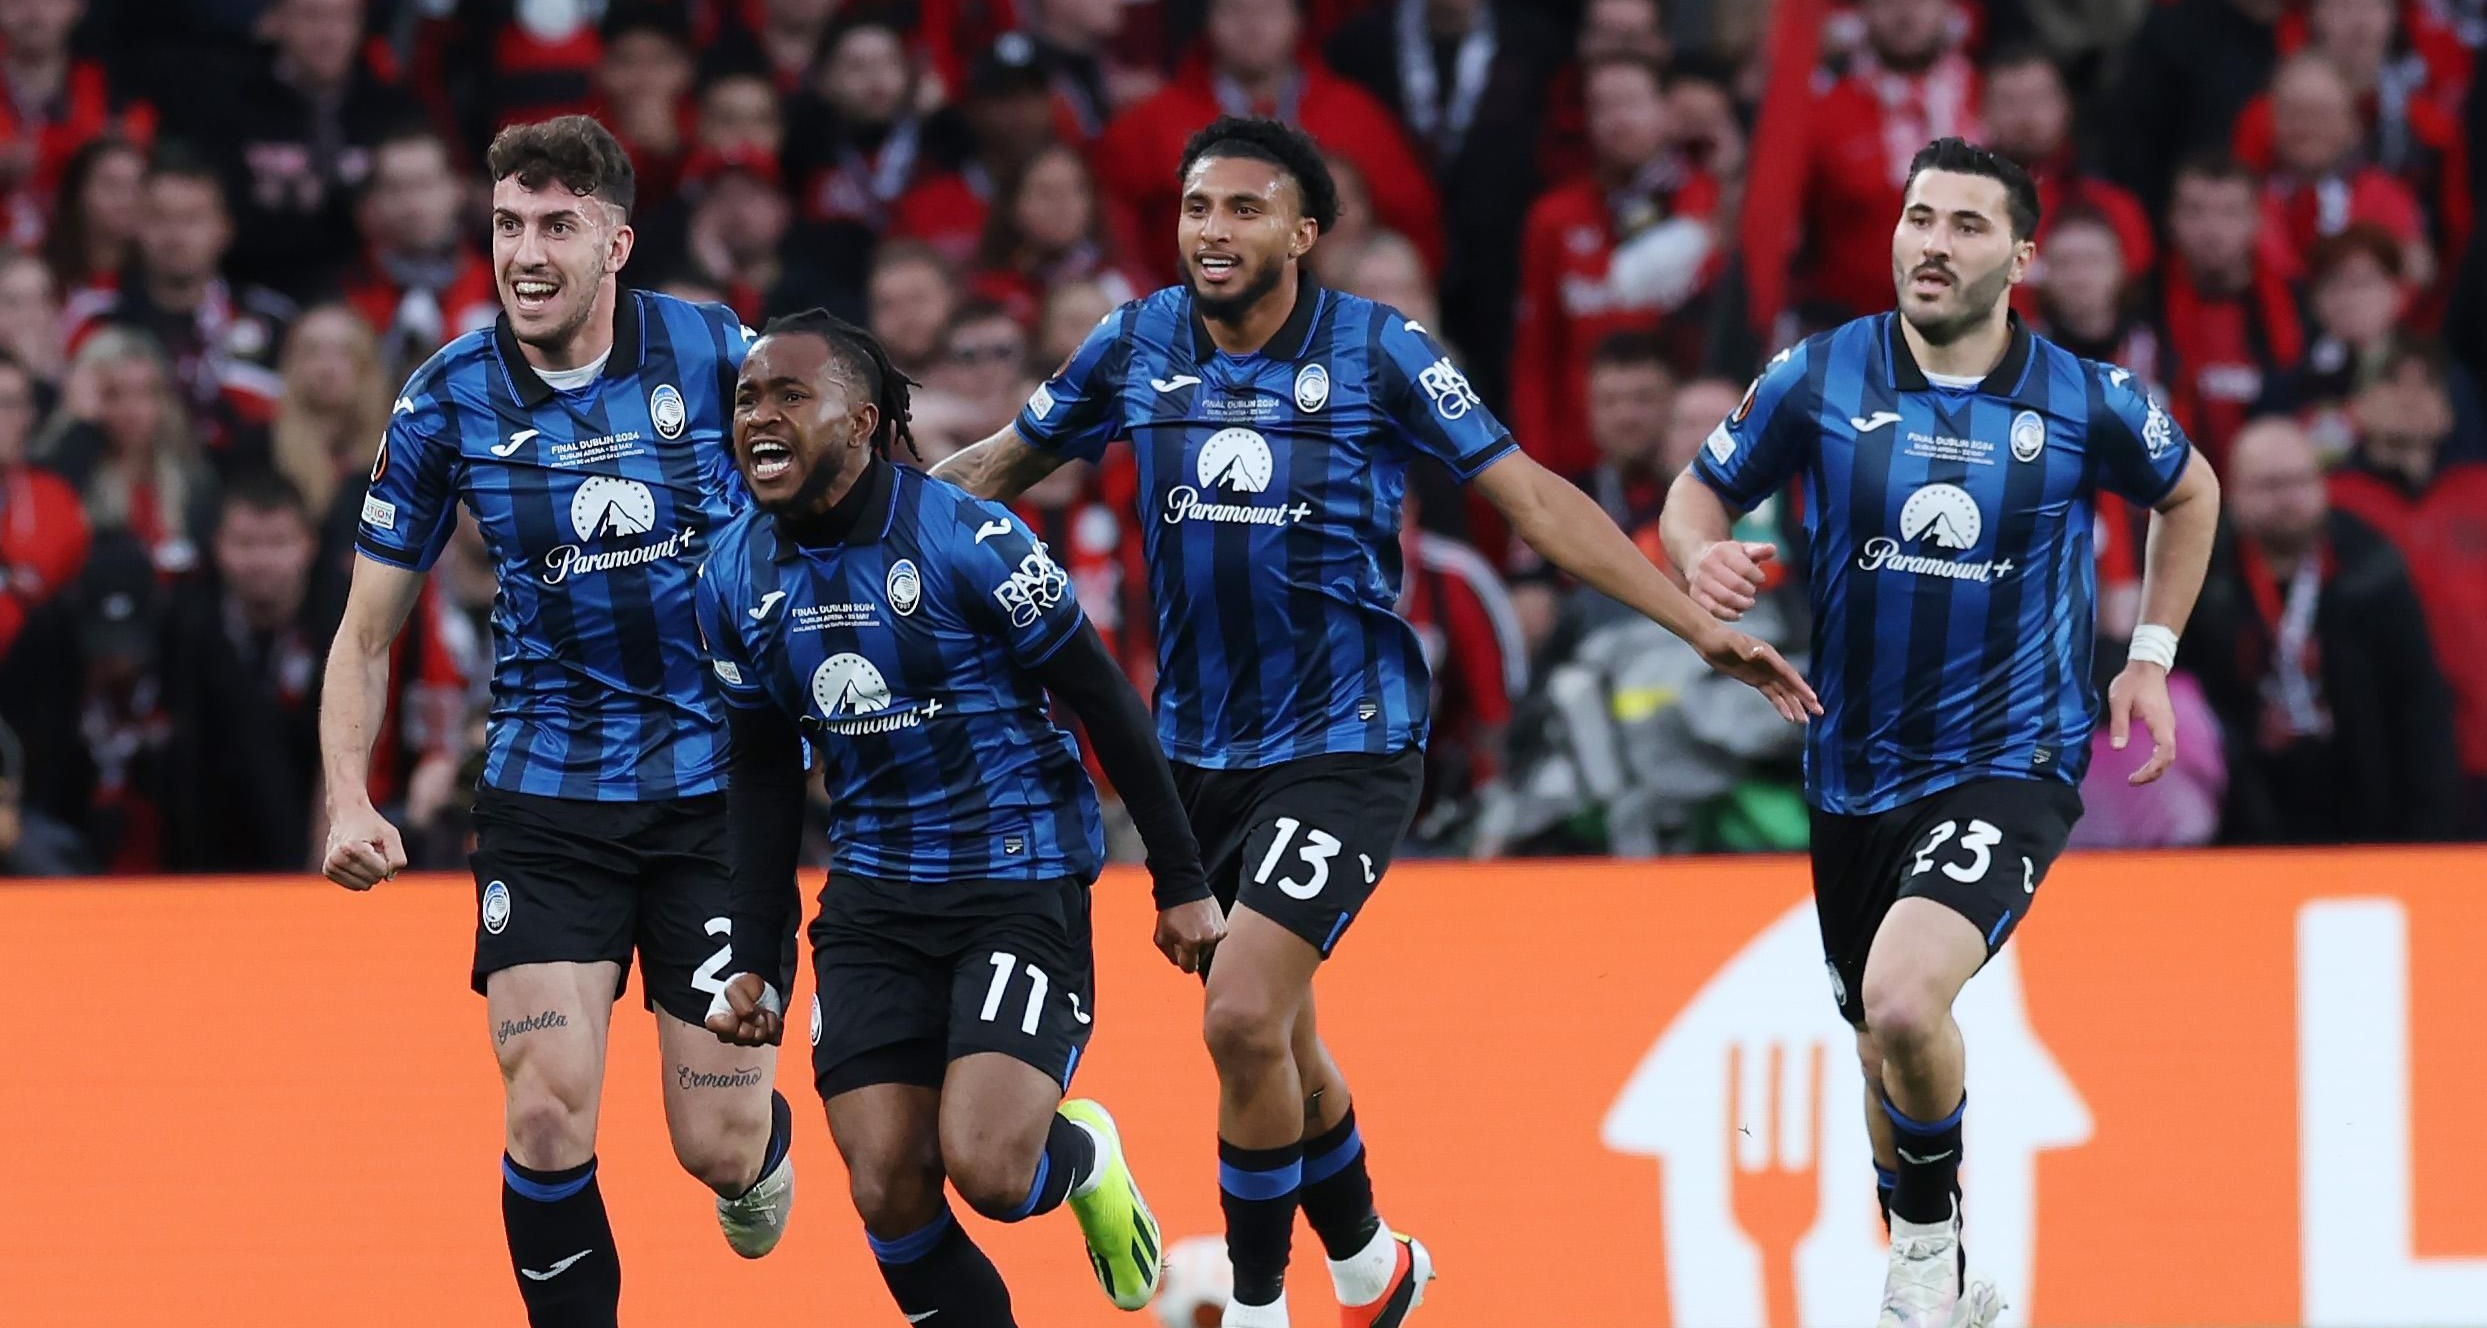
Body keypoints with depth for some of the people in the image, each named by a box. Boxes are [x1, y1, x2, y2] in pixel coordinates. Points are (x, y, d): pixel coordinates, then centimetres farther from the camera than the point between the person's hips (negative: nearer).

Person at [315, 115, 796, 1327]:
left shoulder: (714, 355, -9)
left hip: (717, 782, -1)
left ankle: (767, 1137, 38)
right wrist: (349, 801, -9)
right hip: (544, 801, 1)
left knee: (715, 1143, 0)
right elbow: (367, 633, 4)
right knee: (546, 1117, -13)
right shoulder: (448, 400, -5)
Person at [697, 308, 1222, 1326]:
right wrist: (754, 963, 11)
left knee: (986, 1169, -19)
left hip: (1022, 879, -5)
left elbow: (1105, 704, -8)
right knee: (888, 1196, -7)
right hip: (876, 895, 5)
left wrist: (1182, 882, -6)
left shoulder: (965, 537, -15)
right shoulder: (736, 575, 2)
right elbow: (762, 775, 14)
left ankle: (1081, 1154, 17)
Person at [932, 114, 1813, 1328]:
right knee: (1271, 1041, 13)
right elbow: (996, 467, 15)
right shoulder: (1137, 346, 0)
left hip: (1343, 741, -4)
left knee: (1243, 1018, -19)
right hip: (1198, 754, 5)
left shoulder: (1378, 352, -10)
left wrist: (1702, 629, -13)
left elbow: (1533, 498, -8)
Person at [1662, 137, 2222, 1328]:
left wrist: (2149, 660, 10)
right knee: (1883, 1040, 17)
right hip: (1856, 771, 4)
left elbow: (2190, 493, 14)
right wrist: (1703, 559, -17)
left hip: (2011, 767, -4)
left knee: (1904, 1001, -28)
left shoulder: (2086, 403, -7)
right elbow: (1700, 492, 6)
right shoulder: (1817, 380, -6)